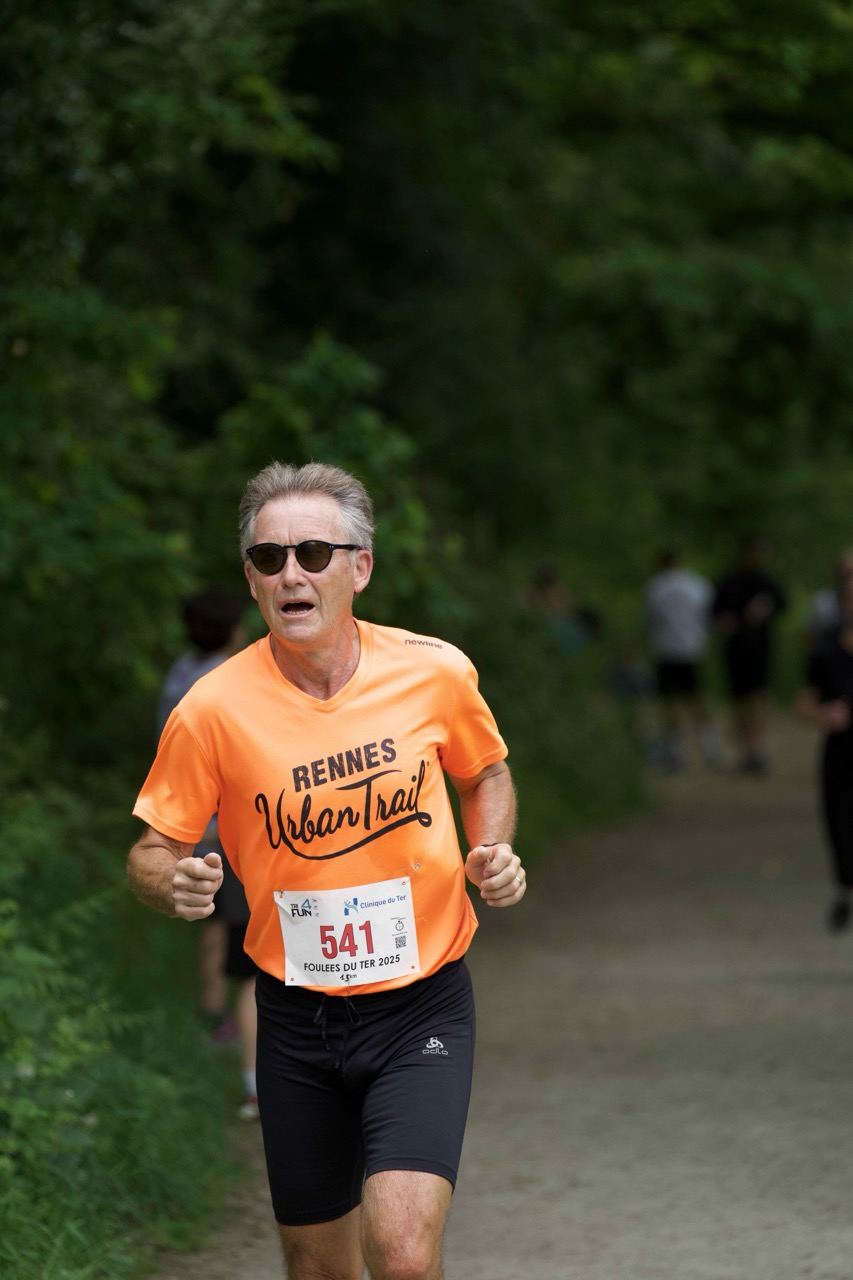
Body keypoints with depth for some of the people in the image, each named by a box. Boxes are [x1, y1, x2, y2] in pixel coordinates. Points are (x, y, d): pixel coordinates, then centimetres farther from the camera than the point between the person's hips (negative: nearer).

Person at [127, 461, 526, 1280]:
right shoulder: (213, 709, -10)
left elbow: (486, 776, 15)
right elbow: (152, 852, -1)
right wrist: (174, 884, -24)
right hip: (297, 1020, 1)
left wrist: (492, 856, -5)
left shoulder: (435, 673, -6)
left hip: (421, 1006, -1)